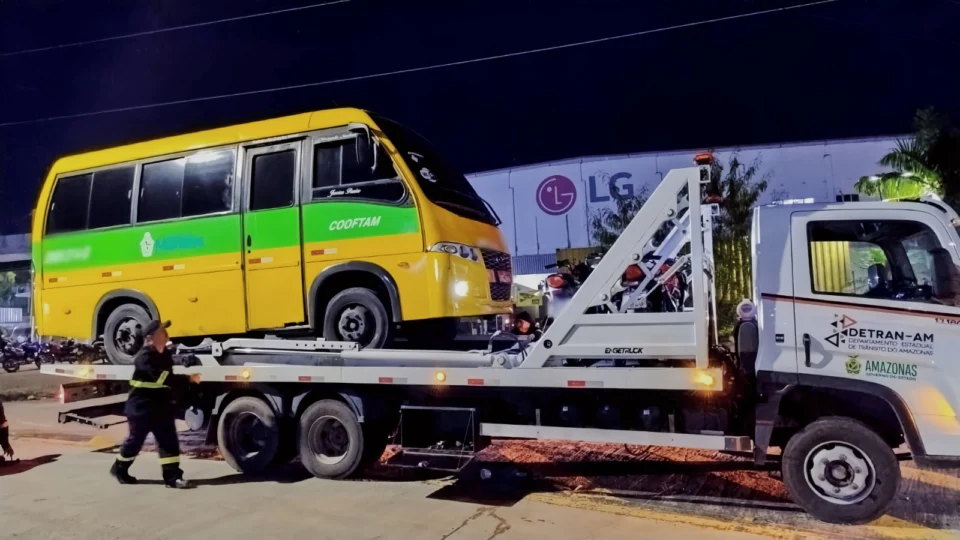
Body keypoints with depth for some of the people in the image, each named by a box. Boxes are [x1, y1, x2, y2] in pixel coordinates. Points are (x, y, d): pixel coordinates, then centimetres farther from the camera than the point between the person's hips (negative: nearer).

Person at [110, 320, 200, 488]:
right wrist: (187, 379, -37)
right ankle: (119, 469, 34)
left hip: (161, 407, 7)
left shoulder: (165, 354, 7)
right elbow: (162, 377, -33)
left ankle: (172, 476, 0)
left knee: (169, 440, -1)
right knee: (135, 440, 9)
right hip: (141, 407, -7)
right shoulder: (145, 357, -19)